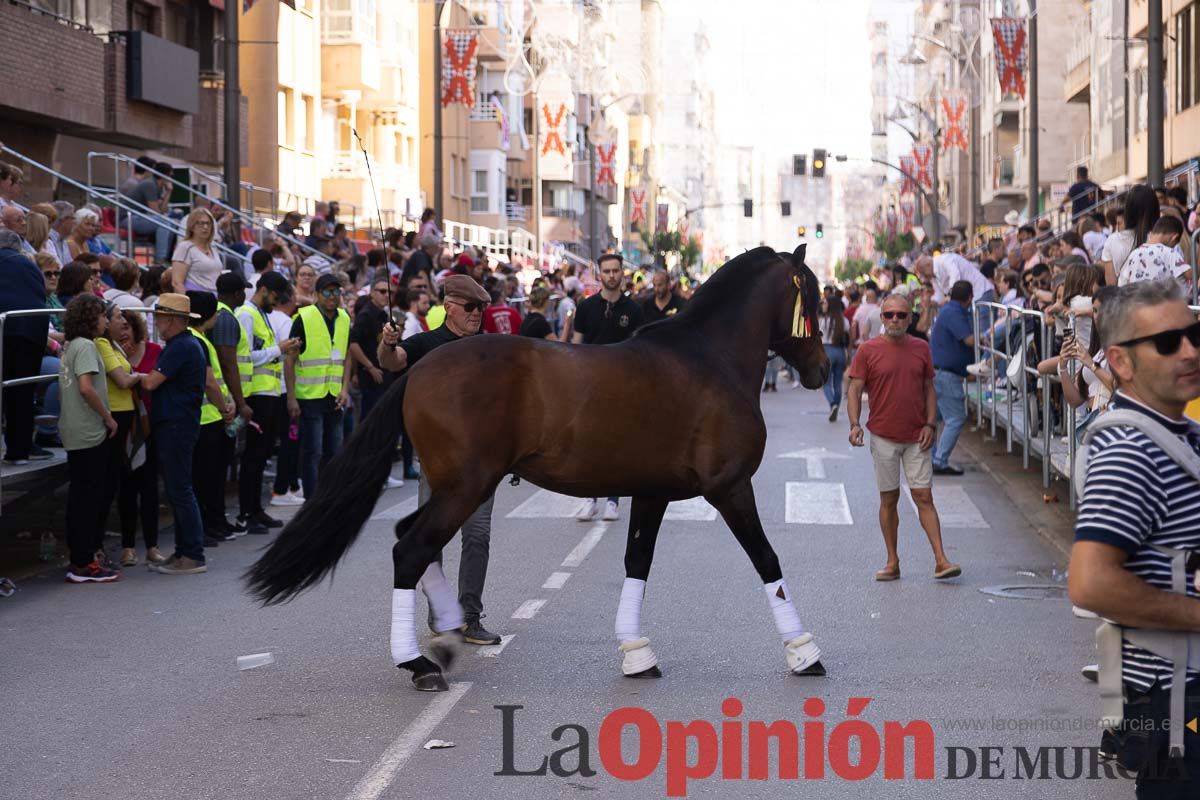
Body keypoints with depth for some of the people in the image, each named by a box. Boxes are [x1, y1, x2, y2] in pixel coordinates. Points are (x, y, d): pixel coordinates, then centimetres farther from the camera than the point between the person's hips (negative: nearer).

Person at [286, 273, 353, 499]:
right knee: (312, 452, -3)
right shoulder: (304, 318, -10)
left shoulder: (344, 319, 8)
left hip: (335, 396, 6)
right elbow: (289, 359, -9)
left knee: (333, 451, 12)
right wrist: (291, 397, -13)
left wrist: (345, 389, 3)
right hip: (310, 396, -6)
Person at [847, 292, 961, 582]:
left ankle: (941, 560, -4)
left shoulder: (921, 348, 5)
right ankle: (892, 562, 14)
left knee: (924, 497, -2)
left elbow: (929, 389, 10)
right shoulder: (868, 350, -3)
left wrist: (930, 424, -2)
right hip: (884, 438, -1)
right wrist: (855, 424, -18)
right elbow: (855, 390, -4)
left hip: (916, 438, 1)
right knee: (889, 499, 6)